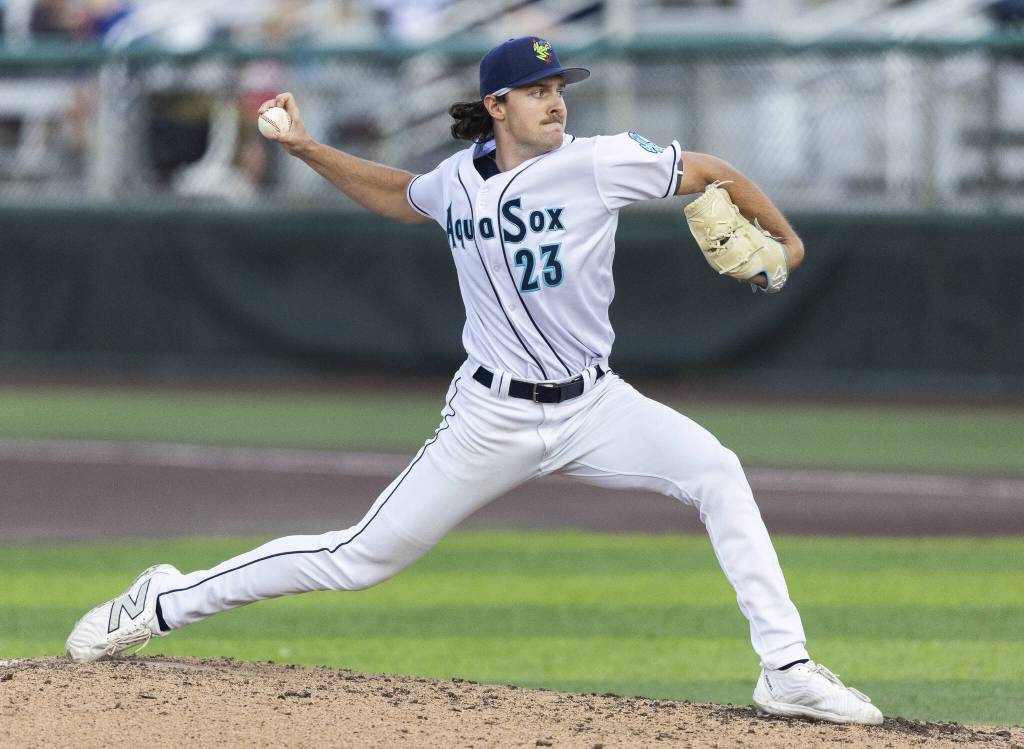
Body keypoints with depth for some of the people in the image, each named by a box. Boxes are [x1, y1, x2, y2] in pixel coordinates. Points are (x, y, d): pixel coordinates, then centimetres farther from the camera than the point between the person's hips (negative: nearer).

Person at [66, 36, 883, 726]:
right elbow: (400, 196, 24)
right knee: (363, 557, 1)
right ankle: (168, 601, 17)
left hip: (593, 406, 0)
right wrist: (308, 149, 15)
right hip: (493, 416, 1)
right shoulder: (458, 179, 1)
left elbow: (710, 172, 0)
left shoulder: (599, 162, -10)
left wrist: (784, 239, 7)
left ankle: (786, 668, -21)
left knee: (716, 471, -26)